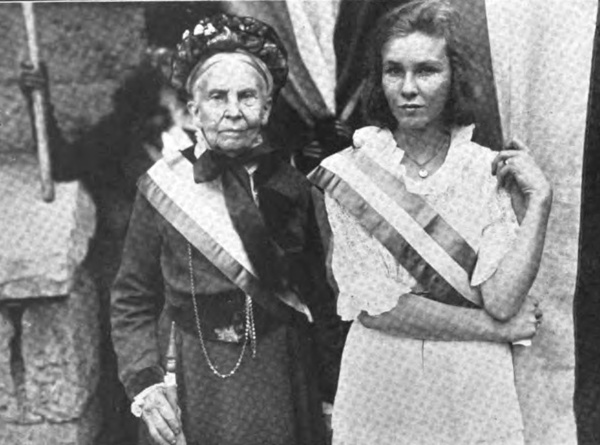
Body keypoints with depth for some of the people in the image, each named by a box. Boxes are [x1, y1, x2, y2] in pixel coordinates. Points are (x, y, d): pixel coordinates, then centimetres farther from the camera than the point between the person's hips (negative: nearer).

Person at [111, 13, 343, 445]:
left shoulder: (296, 190, -2)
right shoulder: (161, 186, -5)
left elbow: (324, 301, 3)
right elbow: (132, 302, 1)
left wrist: (335, 395, 2)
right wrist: (145, 383, -10)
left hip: (288, 385, 1)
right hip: (202, 391, -1)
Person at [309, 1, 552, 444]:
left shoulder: (492, 171, -5)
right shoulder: (349, 172, -7)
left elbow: (500, 300, -13)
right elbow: (373, 306, -12)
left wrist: (539, 198, -17)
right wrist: (497, 328, -12)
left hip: (473, 389, 1)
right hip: (379, 386, 0)